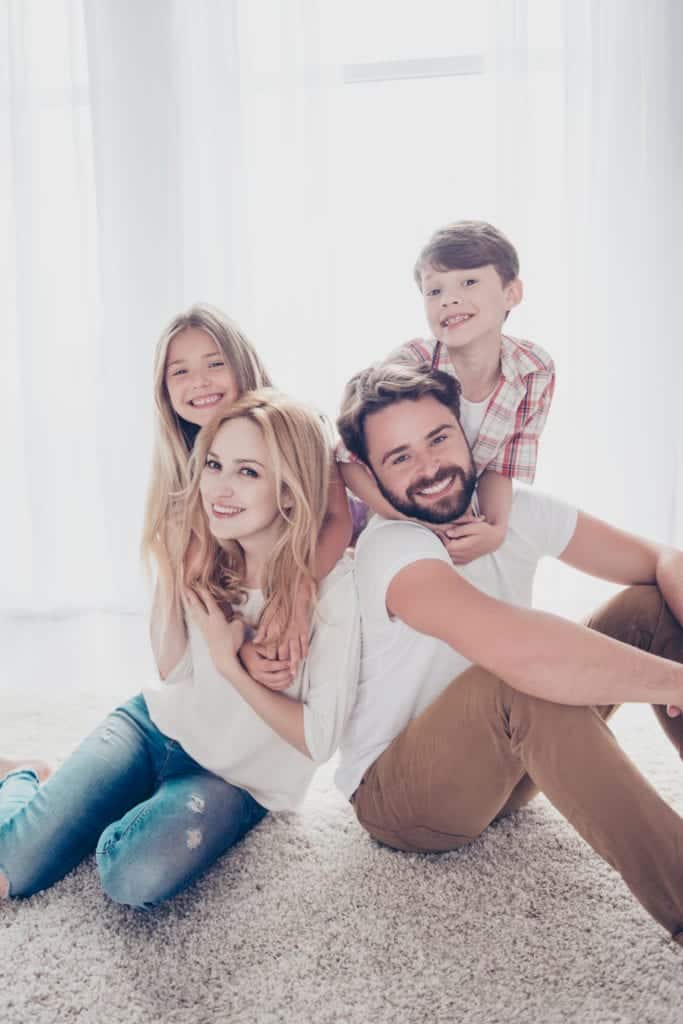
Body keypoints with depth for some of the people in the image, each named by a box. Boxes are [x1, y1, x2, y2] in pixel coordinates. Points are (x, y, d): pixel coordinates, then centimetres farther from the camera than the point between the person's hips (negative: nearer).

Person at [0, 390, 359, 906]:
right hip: (156, 725, 3)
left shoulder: (334, 586, -25)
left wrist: (231, 666, -23)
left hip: (237, 776, -2)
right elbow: (173, 673, -3)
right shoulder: (203, 553, -10)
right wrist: (174, 588, -18)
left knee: (136, 876, -30)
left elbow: (318, 739, -19)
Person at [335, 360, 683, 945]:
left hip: (506, 768, 7)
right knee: (523, 677, -39)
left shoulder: (517, 512, -5)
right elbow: (518, 647, -46)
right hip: (398, 796, -7)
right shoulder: (392, 548, -27)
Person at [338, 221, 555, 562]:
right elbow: (351, 461, -25)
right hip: (385, 518, -2)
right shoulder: (409, 365, -28)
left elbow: (500, 469, -11)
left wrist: (496, 529, -31)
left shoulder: (536, 372, -18)